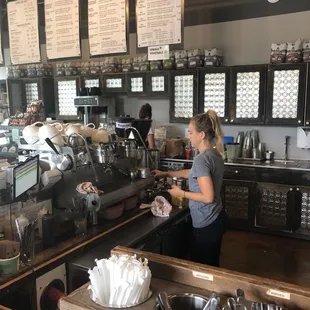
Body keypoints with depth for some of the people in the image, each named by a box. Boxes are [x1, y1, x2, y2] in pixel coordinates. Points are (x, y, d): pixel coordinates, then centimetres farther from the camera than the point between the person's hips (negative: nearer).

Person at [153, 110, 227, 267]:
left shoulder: (202, 159, -23)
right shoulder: (215, 154, 5)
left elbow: (208, 197, -26)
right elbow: (195, 173, 21)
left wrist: (181, 193, -13)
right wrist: (166, 173, 24)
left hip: (206, 224, -9)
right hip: (216, 219, 9)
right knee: (212, 265, 22)